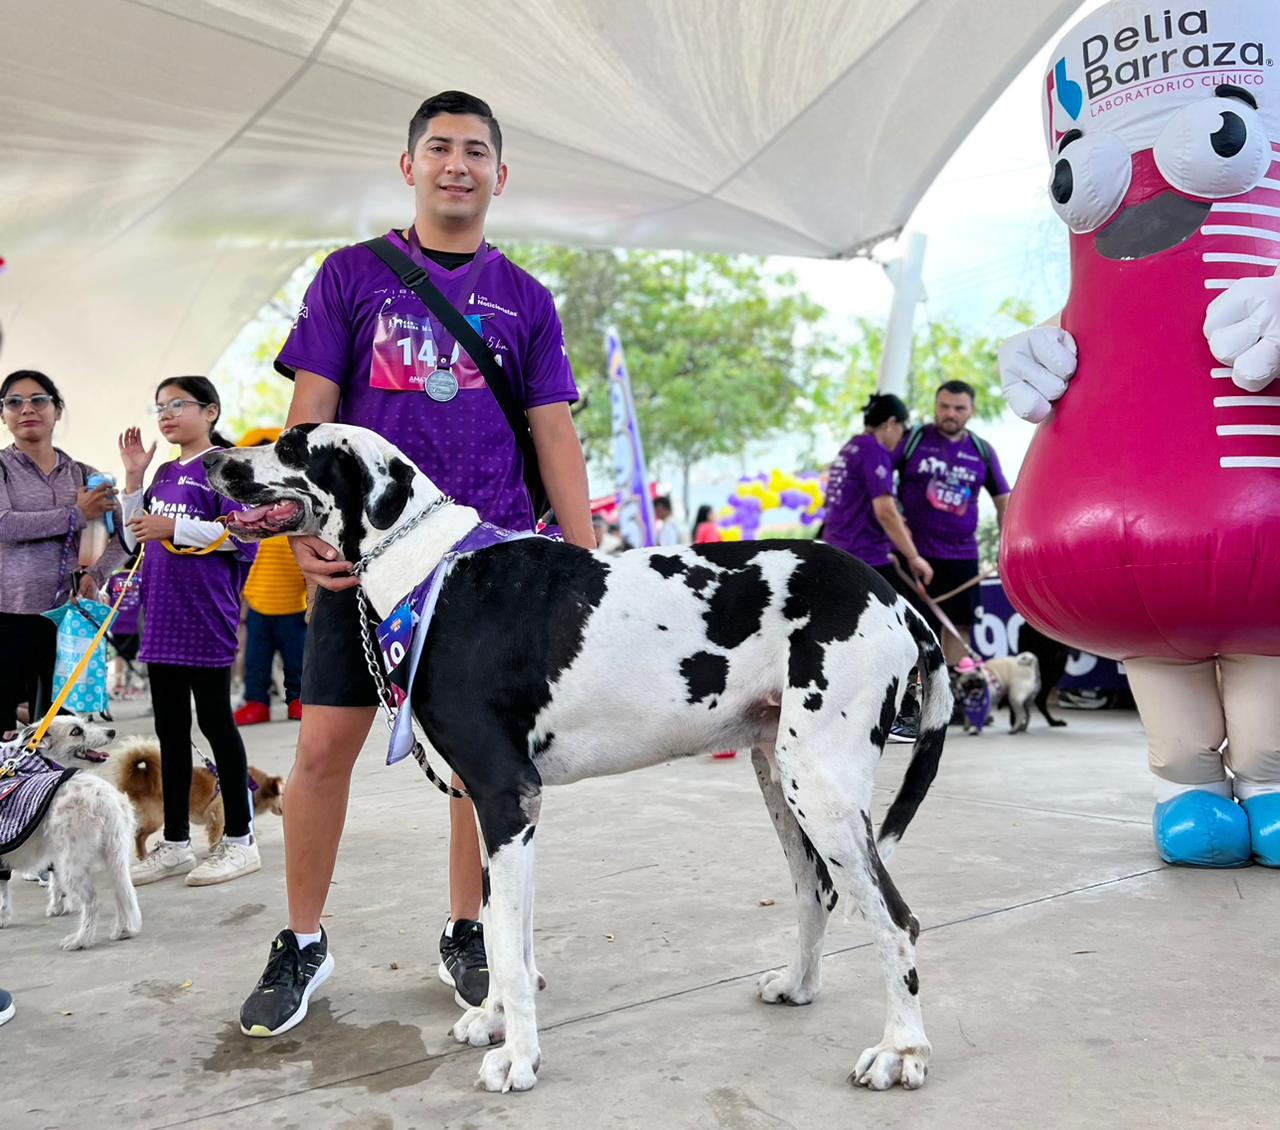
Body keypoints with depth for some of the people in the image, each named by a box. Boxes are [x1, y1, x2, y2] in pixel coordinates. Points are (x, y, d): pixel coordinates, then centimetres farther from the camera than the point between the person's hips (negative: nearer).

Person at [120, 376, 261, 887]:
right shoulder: (164, 473, 16)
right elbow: (136, 541, 19)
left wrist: (175, 527, -17)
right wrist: (133, 479, 10)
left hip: (205, 621, -7)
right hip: (162, 620, 7)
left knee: (214, 722, 0)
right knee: (170, 729, 10)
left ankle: (239, 840, 11)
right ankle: (175, 844, 19)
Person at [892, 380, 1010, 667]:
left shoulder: (982, 451, 8)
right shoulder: (912, 439, -1)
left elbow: (1003, 501, 13)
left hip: (962, 555, 3)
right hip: (915, 552, -3)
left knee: (959, 624, 6)